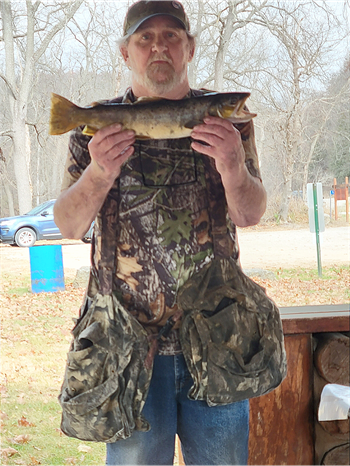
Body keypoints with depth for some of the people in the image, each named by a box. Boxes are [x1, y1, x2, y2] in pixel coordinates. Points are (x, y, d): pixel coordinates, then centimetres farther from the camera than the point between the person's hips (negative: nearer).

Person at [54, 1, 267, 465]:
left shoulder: (227, 117, 4)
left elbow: (250, 215, -4)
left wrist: (234, 170, -27)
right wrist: (97, 175, -22)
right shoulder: (97, 124, 3)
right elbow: (68, 225, -2)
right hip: (128, 336, 0)